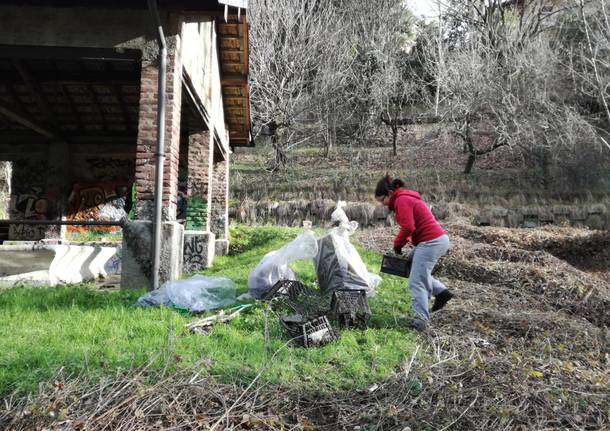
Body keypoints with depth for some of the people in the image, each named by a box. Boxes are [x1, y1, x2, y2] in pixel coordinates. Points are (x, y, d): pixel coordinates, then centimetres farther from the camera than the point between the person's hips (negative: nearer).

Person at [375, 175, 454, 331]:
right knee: (411, 264, 23)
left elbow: (408, 227, -21)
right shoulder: (407, 198, 18)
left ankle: (421, 318, -6)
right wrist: (402, 243, 8)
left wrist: (397, 244, -6)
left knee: (417, 282, -7)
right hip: (439, 239, 10)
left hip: (431, 242, -10)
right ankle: (441, 291, 18)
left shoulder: (401, 200, -12)